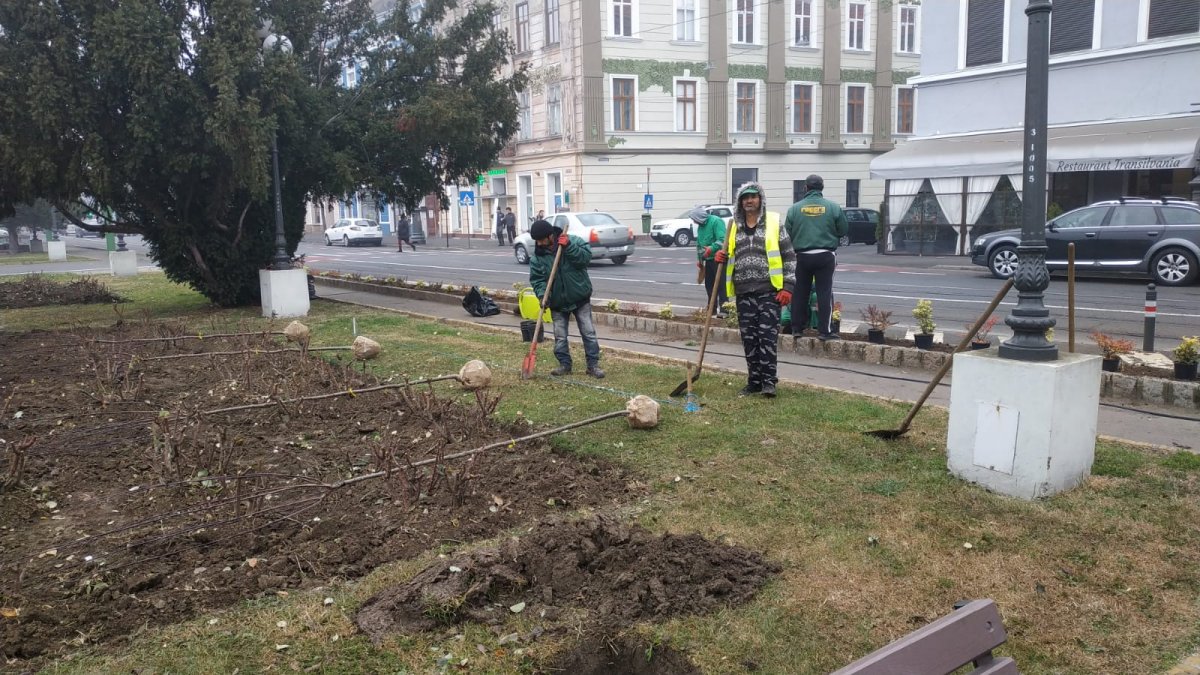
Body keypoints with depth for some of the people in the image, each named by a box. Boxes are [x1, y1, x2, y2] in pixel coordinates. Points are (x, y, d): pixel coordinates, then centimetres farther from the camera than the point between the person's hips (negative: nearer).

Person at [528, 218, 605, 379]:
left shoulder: (573, 241, -12)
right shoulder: (537, 256, -6)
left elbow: (586, 256, -22)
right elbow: (537, 279, -7)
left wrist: (568, 247, -32)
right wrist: (542, 294, -24)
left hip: (580, 299, -2)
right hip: (557, 303, 2)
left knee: (589, 333, 1)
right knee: (560, 336, 7)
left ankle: (593, 364, 10)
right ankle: (565, 364, 20)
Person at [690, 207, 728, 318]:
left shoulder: (716, 221, -13)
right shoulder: (700, 226, 15)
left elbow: (722, 240, -23)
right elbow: (699, 244, 24)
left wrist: (711, 248, -33)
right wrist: (699, 259, 21)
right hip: (708, 259, 9)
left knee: (721, 284, -11)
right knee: (709, 284, 12)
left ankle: (723, 310, -12)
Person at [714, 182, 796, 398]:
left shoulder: (773, 223, 0)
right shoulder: (734, 226, 12)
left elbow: (789, 256, 0)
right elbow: (730, 256, 24)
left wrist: (788, 287, -8)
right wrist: (722, 257, 0)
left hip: (769, 290, -4)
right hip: (744, 292, 4)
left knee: (768, 336, -5)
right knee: (749, 338, 8)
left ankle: (769, 381, 3)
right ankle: (754, 381, 18)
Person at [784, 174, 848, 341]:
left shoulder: (794, 208, -2)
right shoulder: (833, 207, -4)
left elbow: (787, 233, -1)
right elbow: (843, 230, 2)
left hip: (802, 256, 1)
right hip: (825, 255, -1)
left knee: (800, 293, 11)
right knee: (825, 293, 2)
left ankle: (797, 328, 16)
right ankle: (825, 330, 1)